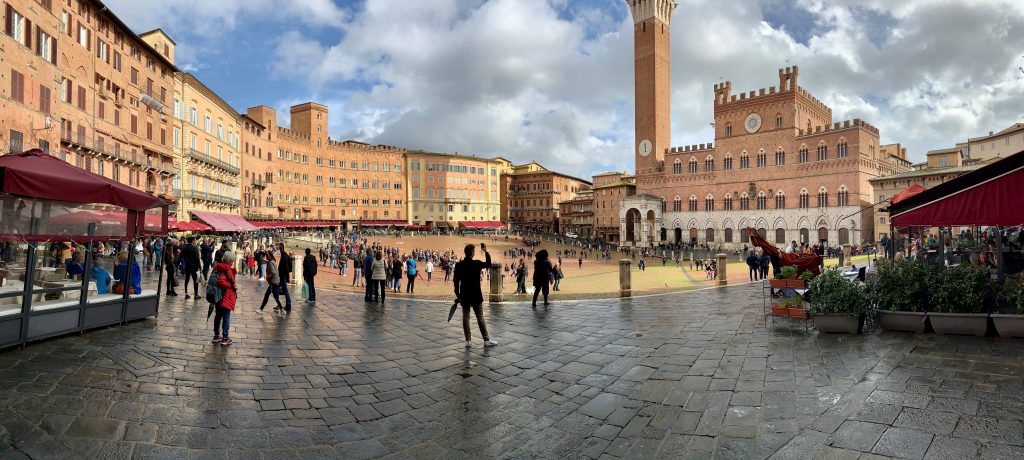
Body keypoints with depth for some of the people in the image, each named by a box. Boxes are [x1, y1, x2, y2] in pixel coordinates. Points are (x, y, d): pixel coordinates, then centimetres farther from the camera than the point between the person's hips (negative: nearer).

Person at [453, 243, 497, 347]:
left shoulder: (458, 265, -3)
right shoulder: (477, 263, -11)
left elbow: (456, 281, 0)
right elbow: (488, 264, 9)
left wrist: (457, 294, 9)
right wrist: (486, 251, 16)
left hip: (464, 296, 3)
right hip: (475, 296, -3)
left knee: (465, 317, 7)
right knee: (480, 317, 3)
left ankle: (468, 340, 8)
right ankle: (486, 340, 7)